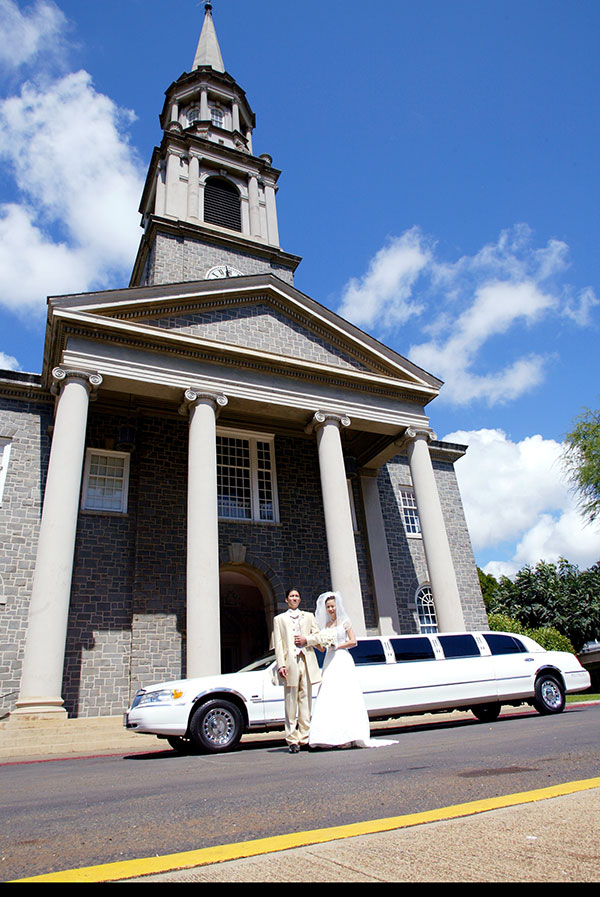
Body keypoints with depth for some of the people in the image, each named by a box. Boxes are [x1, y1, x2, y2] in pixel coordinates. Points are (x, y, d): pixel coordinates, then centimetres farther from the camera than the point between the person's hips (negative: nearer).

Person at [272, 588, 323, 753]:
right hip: (290, 662, -2)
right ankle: (292, 740, 0)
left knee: (306, 700, 2)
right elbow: (278, 644, 5)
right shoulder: (279, 619, 13)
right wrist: (280, 665, -7)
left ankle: (304, 737, 7)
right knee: (291, 703, -3)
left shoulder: (309, 616, 20)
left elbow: (318, 635, 16)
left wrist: (306, 640, -4)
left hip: (307, 662, 2)